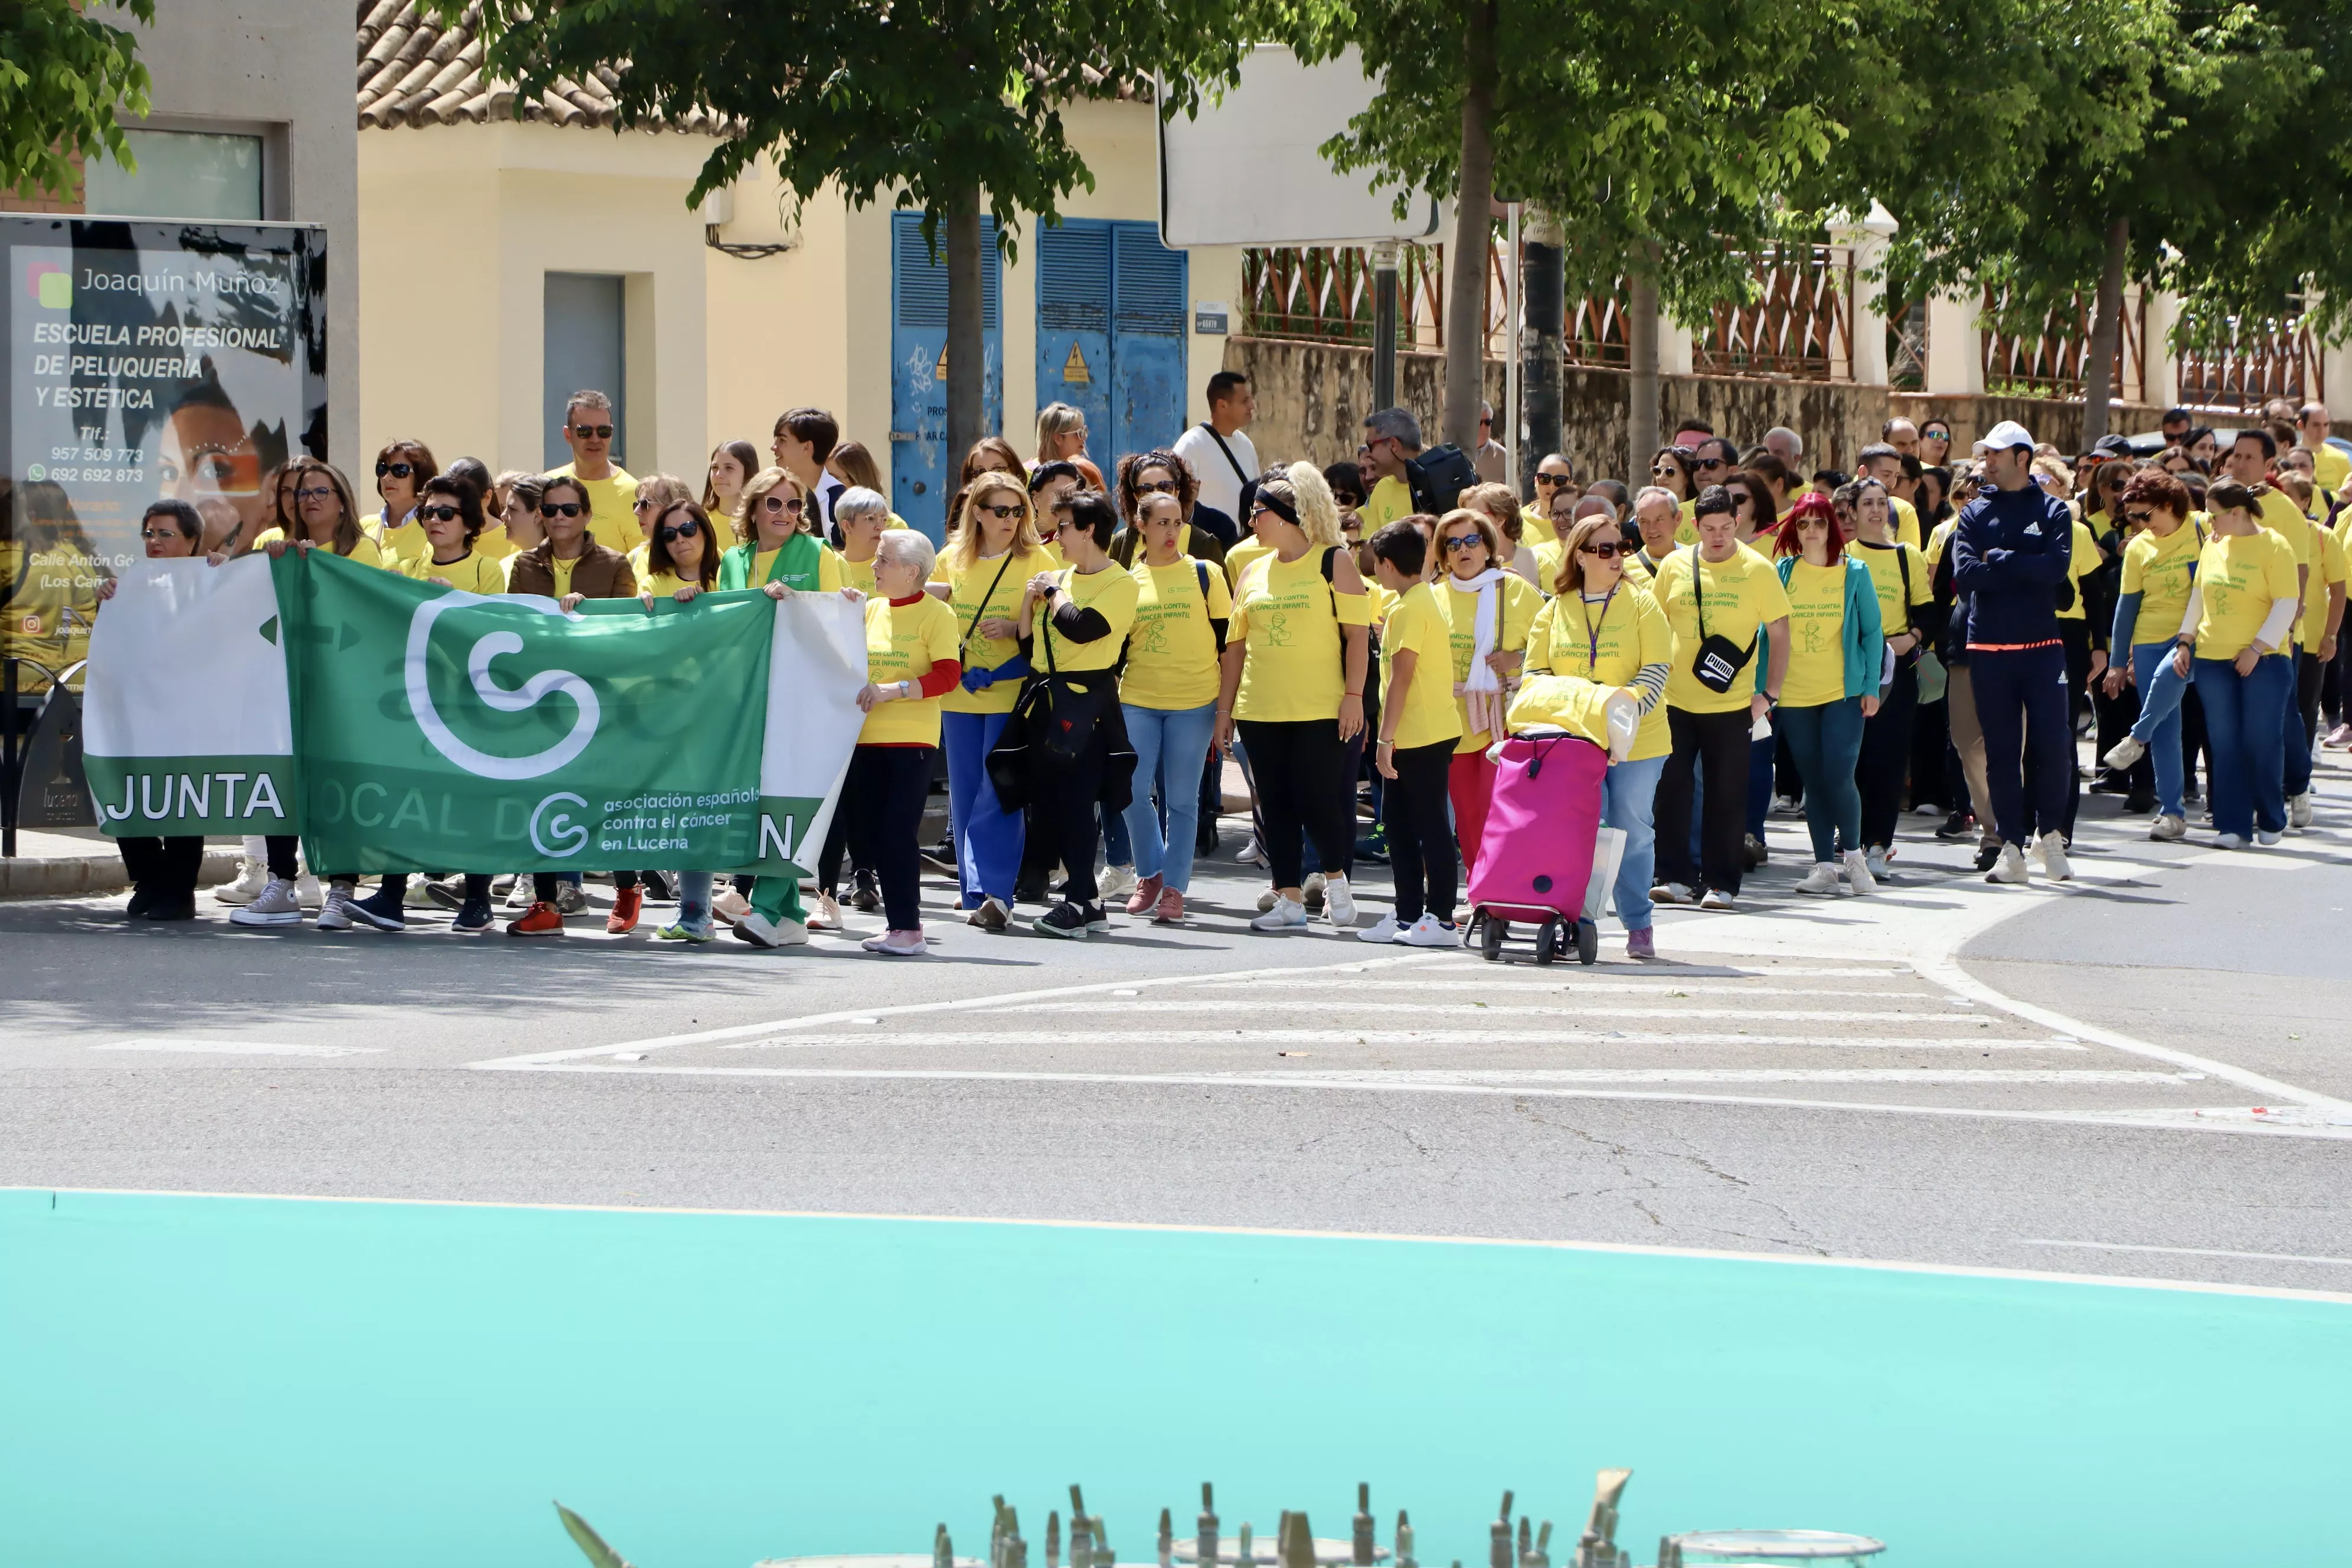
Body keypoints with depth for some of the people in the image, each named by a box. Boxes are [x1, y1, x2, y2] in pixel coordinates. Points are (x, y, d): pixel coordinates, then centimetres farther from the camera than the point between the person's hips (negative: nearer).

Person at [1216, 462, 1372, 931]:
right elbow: (1236, 645, 15)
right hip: (1261, 713, 5)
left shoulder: (1334, 562, 0)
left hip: (1321, 713, -5)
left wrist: (1353, 696, -14)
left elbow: (1358, 632, -5)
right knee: (1276, 806, 4)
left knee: (1318, 798, -7)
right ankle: (1289, 899, 10)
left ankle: (1336, 879, 16)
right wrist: (1224, 708, 10)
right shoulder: (1255, 573, 14)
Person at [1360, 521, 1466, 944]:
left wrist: (1385, 738, -18)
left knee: (1429, 825, -6)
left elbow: (1401, 679, -19)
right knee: (1398, 821, 13)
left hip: (1421, 736, -10)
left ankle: (1442, 920, -4)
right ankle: (1407, 916, 18)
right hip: (1422, 734, 10)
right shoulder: (1424, 599, 14)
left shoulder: (1407, 610, -16)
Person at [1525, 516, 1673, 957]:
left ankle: (1639, 925, 10)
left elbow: (1657, 668, -4)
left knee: (1633, 832, 2)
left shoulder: (1640, 604, 3)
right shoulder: (1554, 610, 8)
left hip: (1635, 741, -1)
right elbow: (1535, 671, 8)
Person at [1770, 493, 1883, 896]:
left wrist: (1871, 687, -3)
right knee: (1813, 782, 4)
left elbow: (1872, 633, 4)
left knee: (1838, 776, -12)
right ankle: (1824, 866, 10)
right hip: (1794, 695, 2)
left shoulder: (1855, 573, 0)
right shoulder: (1782, 572, 4)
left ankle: (1853, 852, 9)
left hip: (1843, 692, -2)